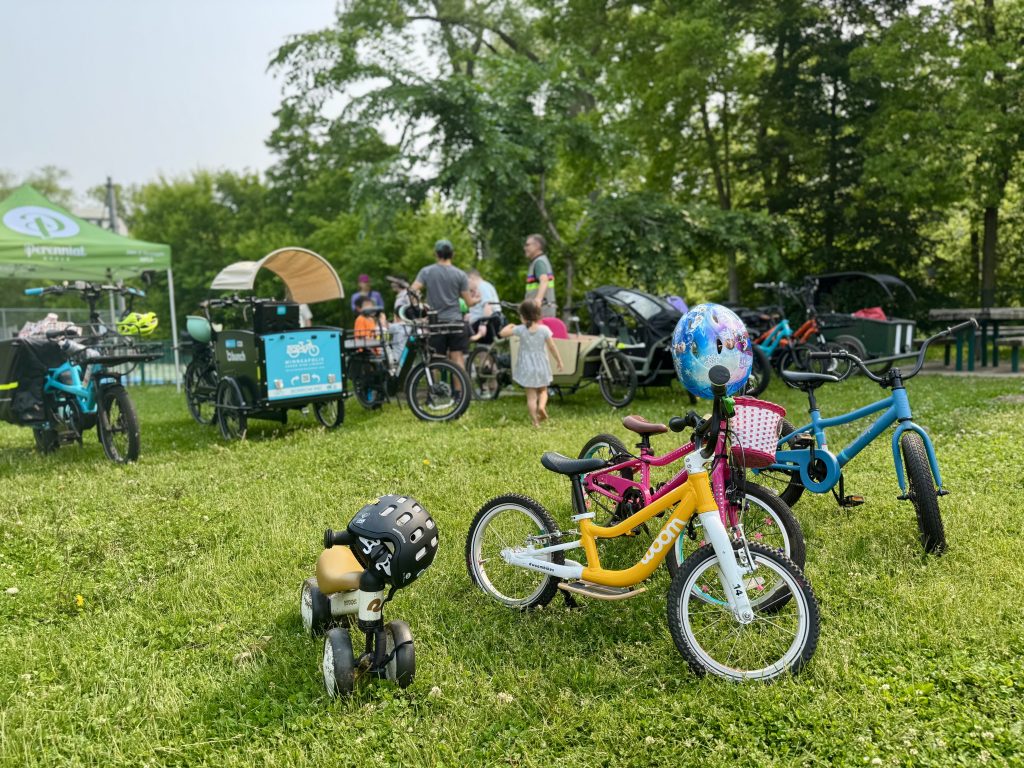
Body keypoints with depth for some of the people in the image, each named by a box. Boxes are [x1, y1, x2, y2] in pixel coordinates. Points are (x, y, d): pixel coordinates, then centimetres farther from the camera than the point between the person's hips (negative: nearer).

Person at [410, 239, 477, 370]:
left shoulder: (426, 271, 0)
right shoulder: (460, 274, 0)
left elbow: (412, 290, -10)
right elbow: (469, 302, 1)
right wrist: (476, 299, 23)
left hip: (435, 323, 1)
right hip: (455, 322, 0)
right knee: (458, 359, 0)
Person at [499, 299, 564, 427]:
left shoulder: (520, 329, -10)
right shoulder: (544, 329, -9)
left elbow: (502, 333, -5)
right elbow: (552, 347, -6)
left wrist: (509, 326, 14)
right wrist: (559, 361, 6)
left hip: (527, 367, -1)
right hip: (541, 366, 1)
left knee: (531, 395, 5)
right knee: (542, 391, 19)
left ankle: (535, 421, 2)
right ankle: (542, 406, -11)